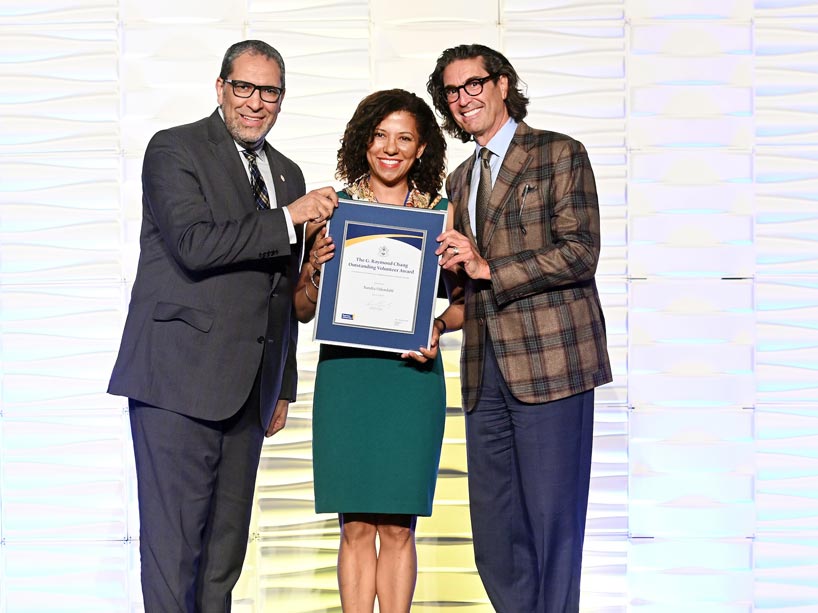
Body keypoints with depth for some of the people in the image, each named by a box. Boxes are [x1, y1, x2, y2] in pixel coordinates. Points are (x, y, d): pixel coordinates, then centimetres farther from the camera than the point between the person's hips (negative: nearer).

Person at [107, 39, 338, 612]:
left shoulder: (288, 174, 19)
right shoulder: (175, 149, -2)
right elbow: (194, 245, -17)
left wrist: (283, 387, 22)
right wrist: (289, 220, -15)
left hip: (249, 389, 7)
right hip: (180, 377, -7)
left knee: (226, 548, 9)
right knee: (173, 540, -9)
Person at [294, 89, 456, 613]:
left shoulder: (440, 211, 7)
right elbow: (303, 309, 9)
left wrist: (438, 328, -9)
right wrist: (317, 272, -11)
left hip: (411, 373, 0)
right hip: (345, 372, 0)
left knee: (398, 527, 2)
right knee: (356, 526, 2)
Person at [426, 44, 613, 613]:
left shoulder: (560, 154, 2)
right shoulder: (460, 181, 22)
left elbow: (580, 252, -8)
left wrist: (489, 268, -14)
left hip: (549, 362, -6)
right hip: (485, 371, 7)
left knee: (552, 521, -6)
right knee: (494, 531, 5)